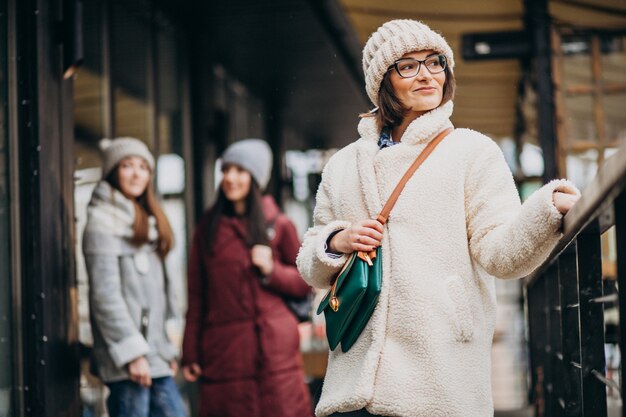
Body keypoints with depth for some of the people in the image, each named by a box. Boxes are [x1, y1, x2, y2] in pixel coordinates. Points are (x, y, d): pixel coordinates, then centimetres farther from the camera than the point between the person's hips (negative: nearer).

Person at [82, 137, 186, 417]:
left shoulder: (146, 222, 20)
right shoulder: (103, 221, -6)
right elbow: (105, 294, -14)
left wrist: (166, 349, 16)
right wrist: (132, 352, -19)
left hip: (154, 355, 8)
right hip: (128, 358, -8)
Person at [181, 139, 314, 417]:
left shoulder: (278, 224, 6)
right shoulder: (208, 227, 10)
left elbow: (304, 282, 11)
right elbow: (196, 294, 10)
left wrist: (272, 270, -8)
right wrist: (190, 353, 7)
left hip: (273, 350, -1)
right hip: (224, 350, 1)